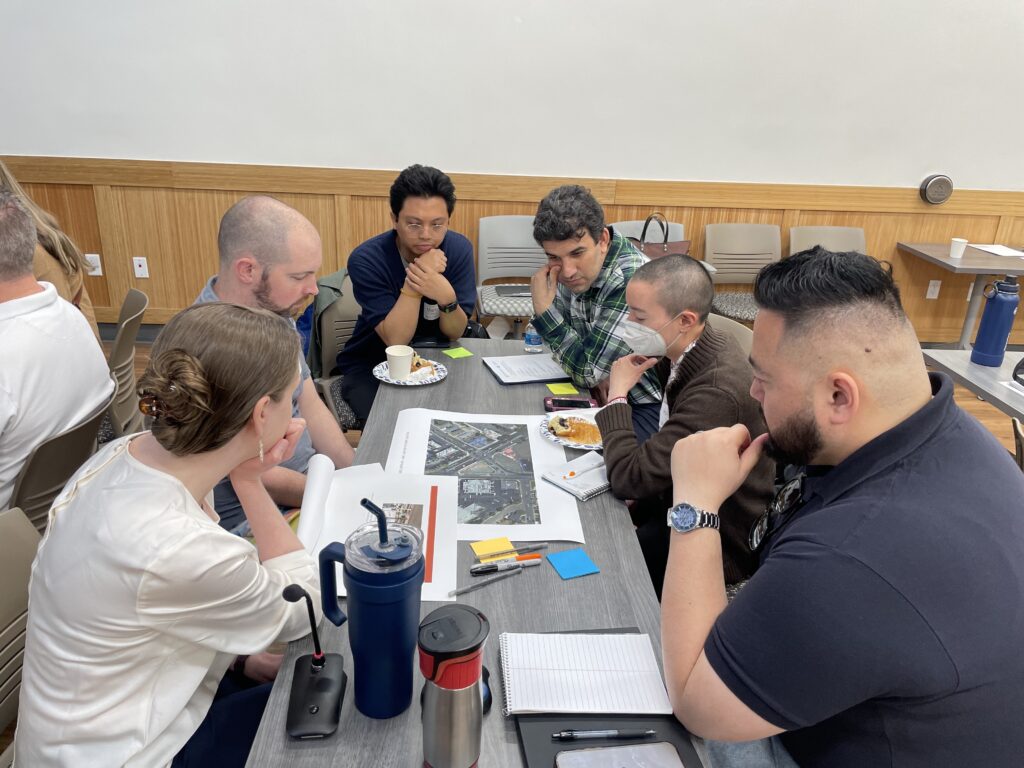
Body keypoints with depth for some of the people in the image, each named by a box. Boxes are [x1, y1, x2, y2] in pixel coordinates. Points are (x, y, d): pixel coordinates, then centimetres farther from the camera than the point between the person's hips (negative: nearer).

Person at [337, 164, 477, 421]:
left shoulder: (459, 249, -11)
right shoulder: (366, 260, -20)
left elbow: (455, 333, -11)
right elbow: (395, 340, -22)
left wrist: (446, 296, -32)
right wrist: (412, 285, -34)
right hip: (372, 366, -3)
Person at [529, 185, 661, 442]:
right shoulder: (570, 268, -3)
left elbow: (587, 372, -21)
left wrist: (543, 309, -21)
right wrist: (595, 374, -13)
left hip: (647, 409, -7)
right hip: (608, 395, 7)